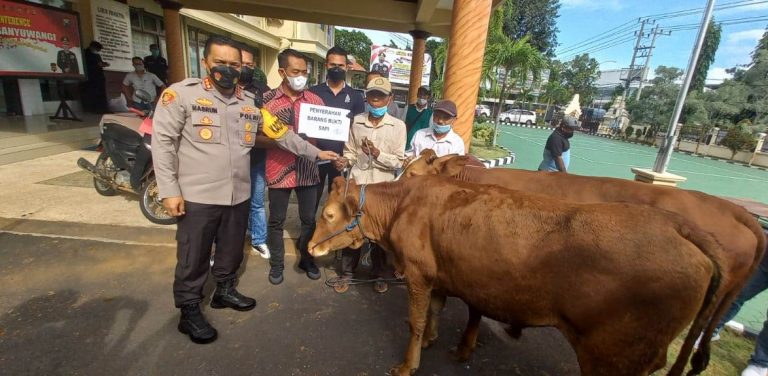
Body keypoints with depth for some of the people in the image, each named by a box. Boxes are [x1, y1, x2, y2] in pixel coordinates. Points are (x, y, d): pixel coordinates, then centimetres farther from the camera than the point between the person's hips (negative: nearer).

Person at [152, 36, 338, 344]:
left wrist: (315, 153, 8)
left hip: (238, 195, 5)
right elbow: (163, 142, -9)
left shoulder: (251, 102, 6)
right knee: (194, 257, 9)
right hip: (197, 196, -4)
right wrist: (170, 190, -13)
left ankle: (224, 290, 43)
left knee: (232, 250, 20)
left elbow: (282, 134, 9)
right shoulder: (182, 93, -8)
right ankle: (189, 311, 28)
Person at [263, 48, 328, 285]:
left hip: (308, 170, 2)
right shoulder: (267, 100, -2)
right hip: (279, 170, -2)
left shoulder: (315, 100, 5)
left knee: (309, 219, 12)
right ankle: (276, 264, 30)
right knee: (276, 221, 11)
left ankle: (307, 259, 33)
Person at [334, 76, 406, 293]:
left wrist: (378, 154, -18)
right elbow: (350, 152, 8)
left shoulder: (398, 126, -2)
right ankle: (347, 273, 28)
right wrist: (343, 161, -12)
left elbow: (399, 162, -4)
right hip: (356, 184, 2)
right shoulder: (357, 122, 5)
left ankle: (378, 275, 28)